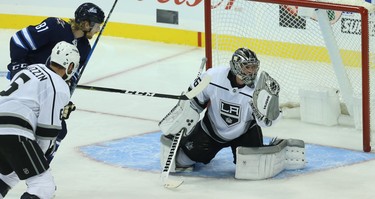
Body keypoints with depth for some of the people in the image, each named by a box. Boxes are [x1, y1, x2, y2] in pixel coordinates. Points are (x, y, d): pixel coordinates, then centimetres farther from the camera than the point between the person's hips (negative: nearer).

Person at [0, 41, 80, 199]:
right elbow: (48, 127, -6)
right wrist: (42, 151, 9)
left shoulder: (34, 68, 19)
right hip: (14, 133, -9)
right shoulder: (58, 88, -5)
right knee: (44, 186, -9)